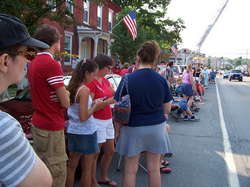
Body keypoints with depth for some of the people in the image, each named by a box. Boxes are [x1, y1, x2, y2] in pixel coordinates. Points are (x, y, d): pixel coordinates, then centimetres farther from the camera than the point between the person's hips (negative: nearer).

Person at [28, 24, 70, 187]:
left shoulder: (33, 63, 11)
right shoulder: (52, 64, -18)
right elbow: (65, 103, -18)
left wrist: (63, 92, -2)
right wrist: (66, 95, 5)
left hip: (37, 124, 10)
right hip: (51, 129, -10)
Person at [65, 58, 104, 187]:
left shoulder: (71, 87, 4)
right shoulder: (84, 90, -20)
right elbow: (83, 117, -22)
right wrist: (95, 105, -11)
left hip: (72, 131, 7)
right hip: (86, 133, -7)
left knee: (71, 165, 17)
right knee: (87, 169, 8)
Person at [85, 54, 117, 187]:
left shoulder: (104, 80, 10)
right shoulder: (91, 82, -18)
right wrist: (108, 101, -26)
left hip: (108, 120, 9)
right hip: (97, 121, -9)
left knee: (110, 151, 17)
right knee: (95, 153, 5)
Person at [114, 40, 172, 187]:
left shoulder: (128, 79, -11)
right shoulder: (162, 80, -2)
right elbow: (167, 109, 4)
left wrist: (117, 129, 2)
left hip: (133, 128, -3)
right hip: (156, 127, 3)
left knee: (130, 171, 9)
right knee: (154, 169, 14)